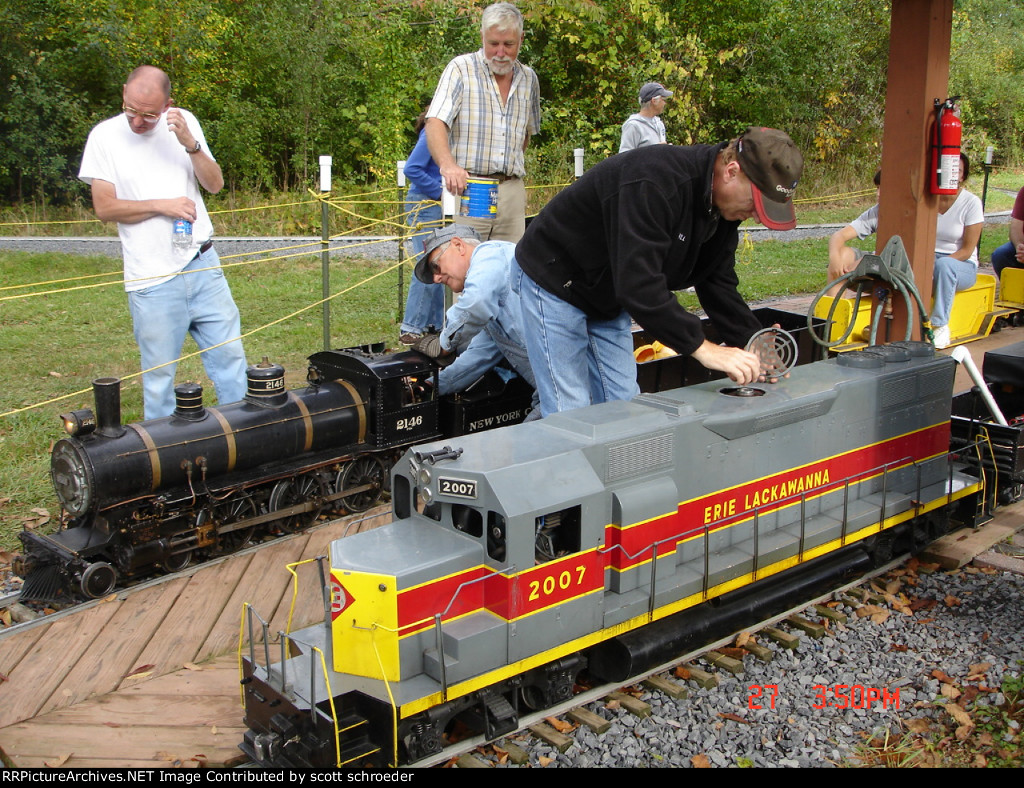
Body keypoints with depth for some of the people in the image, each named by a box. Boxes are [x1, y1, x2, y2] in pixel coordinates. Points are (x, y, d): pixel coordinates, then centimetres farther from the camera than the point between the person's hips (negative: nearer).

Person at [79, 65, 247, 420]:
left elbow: (215, 184, 1)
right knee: (159, 372, 5)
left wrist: (190, 144, -14)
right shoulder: (105, 136, -4)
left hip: (204, 266, 3)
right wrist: (162, 206, -13)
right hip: (151, 280, -3)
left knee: (229, 355, 8)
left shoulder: (184, 123, 3)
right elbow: (104, 207, -6)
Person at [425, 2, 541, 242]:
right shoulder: (461, 69, -2)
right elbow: (435, 123, -16)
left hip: (512, 192, 4)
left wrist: (513, 165, 15)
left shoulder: (528, 78, 13)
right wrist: (448, 165, -34)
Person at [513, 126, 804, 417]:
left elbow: (718, 283, 0)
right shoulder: (657, 181, -35)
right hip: (553, 281, -9)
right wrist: (701, 347, -38)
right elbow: (638, 284, -40)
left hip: (609, 298, 9)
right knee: (570, 415, -10)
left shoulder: (725, 207, -6)